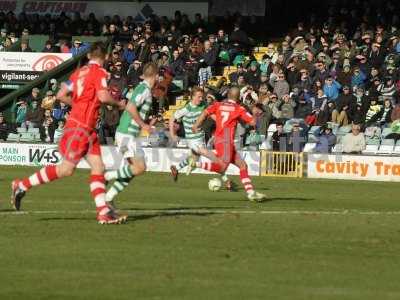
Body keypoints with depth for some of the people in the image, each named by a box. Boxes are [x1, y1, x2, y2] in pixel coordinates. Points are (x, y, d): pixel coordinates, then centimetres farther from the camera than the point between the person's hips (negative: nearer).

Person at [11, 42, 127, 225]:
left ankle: (103, 212, -5)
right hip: (80, 126, -9)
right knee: (66, 169, -5)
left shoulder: (79, 72, 13)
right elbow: (103, 96, -22)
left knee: (98, 167, 2)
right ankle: (22, 185, 4)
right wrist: (118, 104, -4)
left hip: (88, 129, 9)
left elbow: (61, 95, 11)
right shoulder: (99, 72, -10)